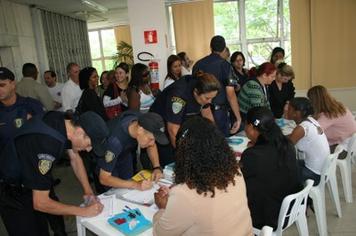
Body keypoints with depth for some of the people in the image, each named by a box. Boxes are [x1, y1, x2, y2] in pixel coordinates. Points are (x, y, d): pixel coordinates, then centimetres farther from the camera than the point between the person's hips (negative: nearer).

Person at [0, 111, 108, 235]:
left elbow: (75, 158, 1)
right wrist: (83, 211, -24)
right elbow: (40, 203, -32)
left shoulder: (62, 121, -15)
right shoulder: (46, 144, -39)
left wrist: (88, 191, -5)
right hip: (11, 191, -7)